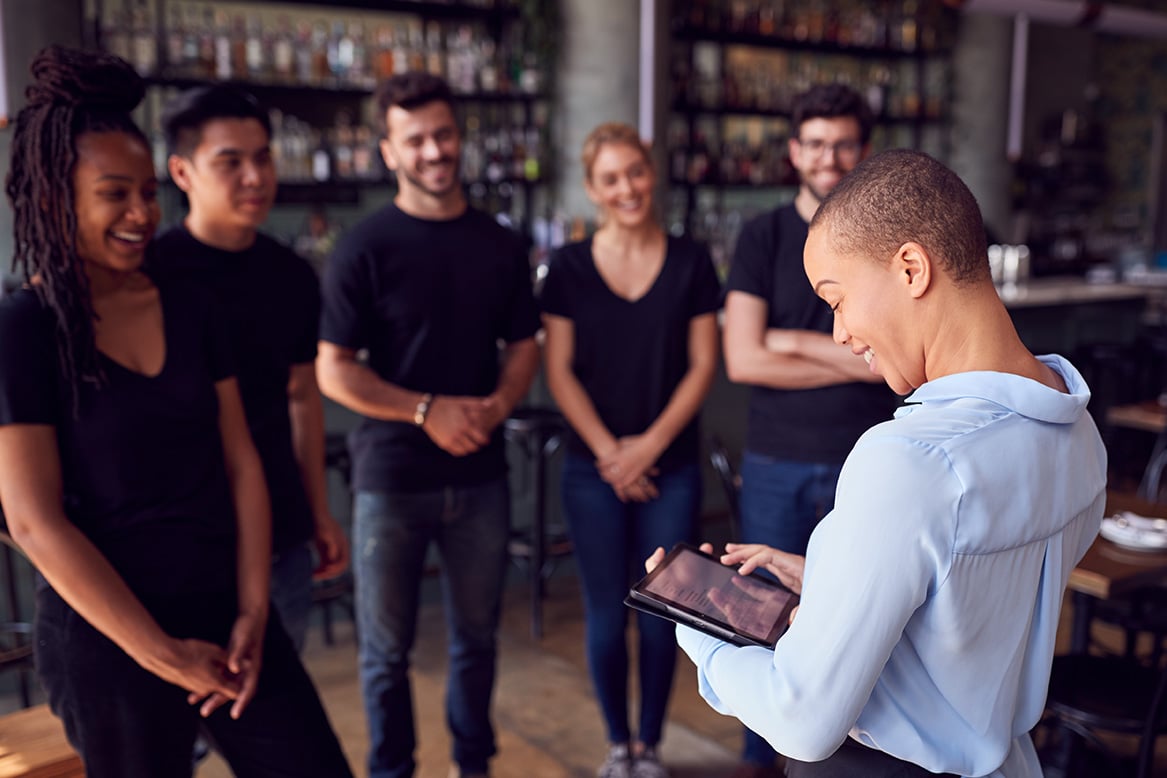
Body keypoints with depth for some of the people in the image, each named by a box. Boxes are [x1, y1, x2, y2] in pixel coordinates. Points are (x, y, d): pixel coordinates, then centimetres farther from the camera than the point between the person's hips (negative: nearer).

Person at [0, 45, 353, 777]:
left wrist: (253, 611, -3)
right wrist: (161, 655, -13)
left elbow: (240, 465, 4)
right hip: (105, 642, -4)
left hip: (227, 616, 5)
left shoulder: (189, 308, 5)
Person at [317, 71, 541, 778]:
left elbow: (523, 345, 10)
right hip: (391, 480, -3)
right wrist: (428, 410, -18)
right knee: (387, 648, 10)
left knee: (477, 635, 16)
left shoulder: (501, 245, 4)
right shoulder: (365, 248, -8)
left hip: (481, 477, 3)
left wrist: (497, 405, -10)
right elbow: (333, 371, -10)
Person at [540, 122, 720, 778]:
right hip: (594, 469, 0)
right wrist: (608, 451, -9)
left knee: (659, 614, 6)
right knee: (607, 616, 6)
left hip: (671, 467, 0)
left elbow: (703, 364, -1)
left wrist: (651, 443, -10)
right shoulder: (570, 267, 1)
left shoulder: (690, 262, 1)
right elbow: (559, 369, -2)